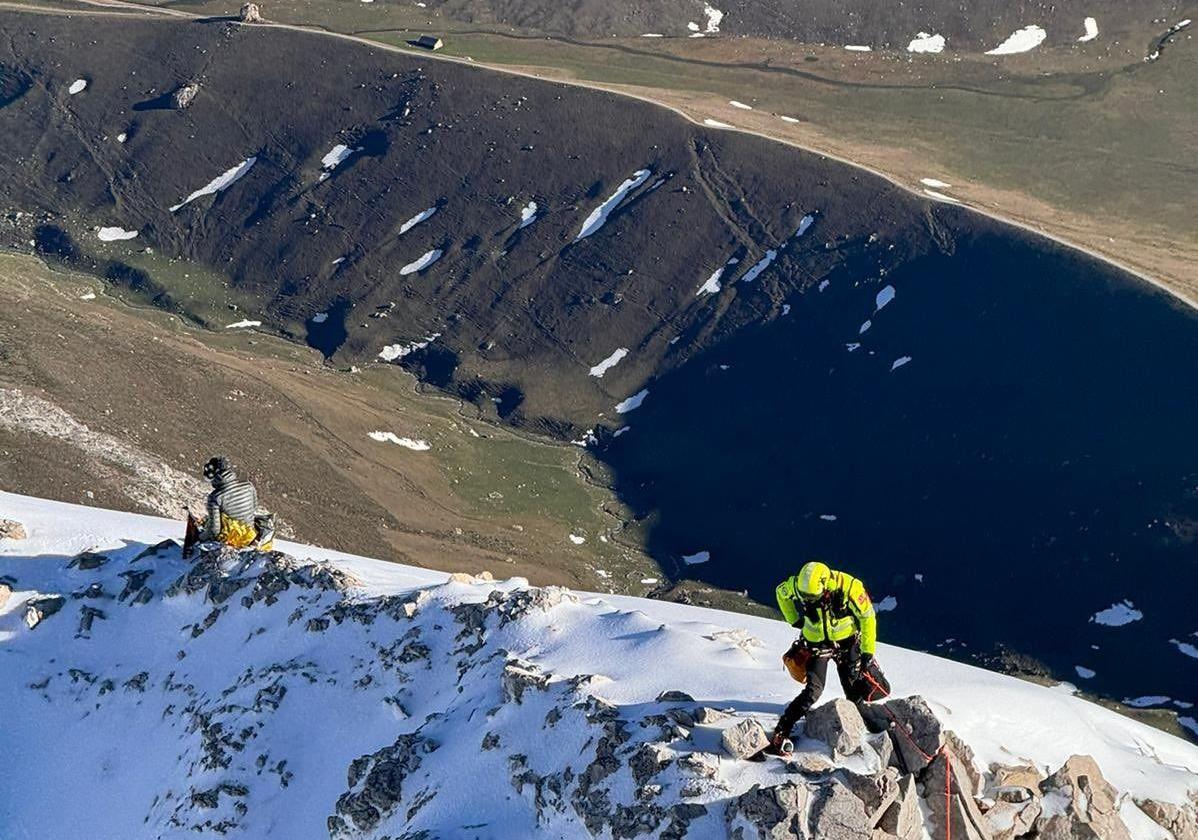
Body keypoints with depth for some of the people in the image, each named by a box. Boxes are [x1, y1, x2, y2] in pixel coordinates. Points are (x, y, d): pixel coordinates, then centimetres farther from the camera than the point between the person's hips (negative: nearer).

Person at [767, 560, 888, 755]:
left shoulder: (849, 587, -30)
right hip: (816, 643, -1)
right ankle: (780, 734, -15)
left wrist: (867, 653, -14)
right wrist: (795, 620, 2)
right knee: (813, 691, -17)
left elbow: (867, 618, -15)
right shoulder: (797, 586, -23)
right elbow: (781, 592, 4)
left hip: (848, 642, 1)